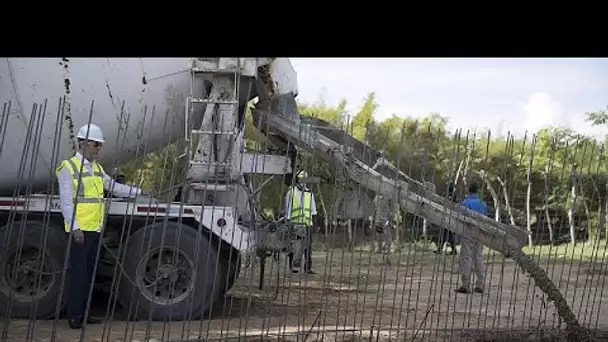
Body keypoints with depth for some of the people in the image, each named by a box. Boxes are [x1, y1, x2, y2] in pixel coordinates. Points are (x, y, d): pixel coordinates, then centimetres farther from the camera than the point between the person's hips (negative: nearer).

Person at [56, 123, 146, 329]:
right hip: (79, 231, -8)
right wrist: (75, 227, -19)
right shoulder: (69, 168, -7)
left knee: (90, 273, 11)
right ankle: (74, 316, 2)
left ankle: (84, 314, 19)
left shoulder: (97, 168, 17)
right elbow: (66, 201, -12)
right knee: (78, 273, -5)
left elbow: (113, 186, 25)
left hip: (95, 229, 8)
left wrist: (139, 192, 18)